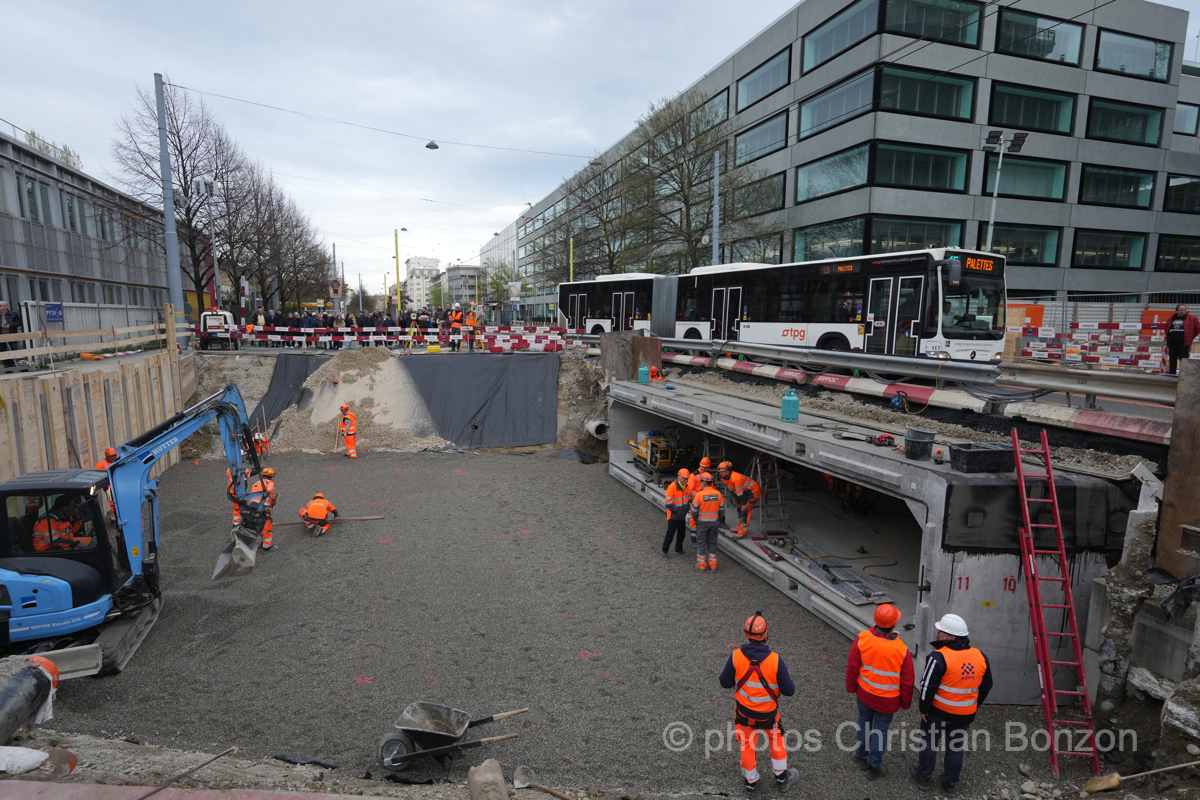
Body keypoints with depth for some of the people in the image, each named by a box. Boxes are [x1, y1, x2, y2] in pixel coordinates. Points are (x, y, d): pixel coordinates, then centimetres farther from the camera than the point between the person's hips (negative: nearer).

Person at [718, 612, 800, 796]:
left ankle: (751, 782, 40)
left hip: (744, 712, 1)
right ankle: (782, 778, 43)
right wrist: (792, 686, 7)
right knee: (776, 740, 27)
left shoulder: (736, 657, -23)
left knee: (747, 745, 23)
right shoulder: (775, 660, -27)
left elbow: (725, 683, -10)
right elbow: (788, 690, -16)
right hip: (768, 714, -1)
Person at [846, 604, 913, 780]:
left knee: (864, 723, 24)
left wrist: (851, 687, 8)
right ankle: (874, 767, 32)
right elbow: (907, 681, -12)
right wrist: (905, 702, 7)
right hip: (888, 699, -2)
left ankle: (862, 756, 43)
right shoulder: (902, 650, -25)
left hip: (865, 692, 2)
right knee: (880, 729, 17)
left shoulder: (862, 639, -23)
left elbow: (852, 667, -11)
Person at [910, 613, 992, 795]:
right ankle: (950, 784, 34)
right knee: (956, 747, 20)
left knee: (929, 743, 15)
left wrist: (924, 708, -7)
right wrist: (976, 704, 23)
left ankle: (923, 778, 29)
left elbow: (928, 686, -22)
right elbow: (986, 686, 7)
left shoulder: (939, 657, -25)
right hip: (965, 714, 5)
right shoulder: (980, 657, -6)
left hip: (938, 711, -4)